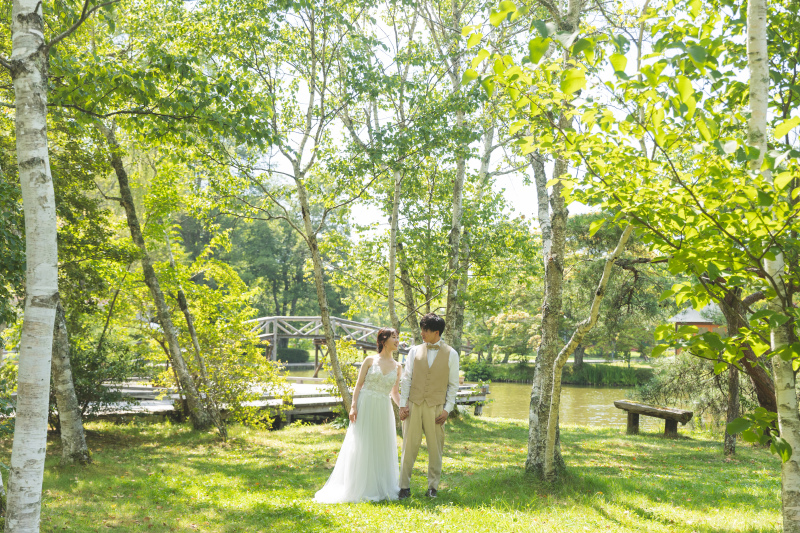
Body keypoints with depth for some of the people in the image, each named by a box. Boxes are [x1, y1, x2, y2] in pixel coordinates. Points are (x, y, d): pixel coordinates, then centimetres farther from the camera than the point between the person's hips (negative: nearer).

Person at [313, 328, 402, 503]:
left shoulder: (397, 367, 9)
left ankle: (380, 487, 16)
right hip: (365, 406, -3)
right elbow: (358, 385, -1)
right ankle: (358, 488, 8)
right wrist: (353, 406, -11)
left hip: (383, 410, 3)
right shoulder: (370, 360, 0)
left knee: (382, 448, 6)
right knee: (361, 447, -1)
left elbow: (395, 393, 14)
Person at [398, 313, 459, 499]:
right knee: (409, 446, 2)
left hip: (436, 407, -1)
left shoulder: (451, 354, 2)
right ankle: (404, 487, 9)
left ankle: (433, 487, 17)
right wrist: (403, 404, 0)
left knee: (435, 448, 5)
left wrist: (447, 409, -4)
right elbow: (406, 379, 7)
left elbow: (453, 385, 3)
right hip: (413, 405, 1)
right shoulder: (414, 351, 7)